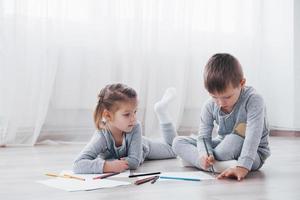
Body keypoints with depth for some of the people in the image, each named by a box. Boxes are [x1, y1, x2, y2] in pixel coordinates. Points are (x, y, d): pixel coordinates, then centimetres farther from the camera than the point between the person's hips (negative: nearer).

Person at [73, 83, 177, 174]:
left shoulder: (135, 127, -44)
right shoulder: (102, 137, -47)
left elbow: (134, 162, -44)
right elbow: (77, 165, -58)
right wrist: (108, 166, -66)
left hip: (142, 147, 0)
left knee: (172, 149, 27)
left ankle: (161, 110, 36)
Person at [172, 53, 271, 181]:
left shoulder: (253, 100, -25)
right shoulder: (210, 106, -11)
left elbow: (253, 137, -35)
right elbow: (204, 137, -11)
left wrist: (242, 167, -46)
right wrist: (205, 154, -34)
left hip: (254, 154, -5)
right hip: (224, 146, 5)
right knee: (178, 142, -8)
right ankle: (217, 165, -26)